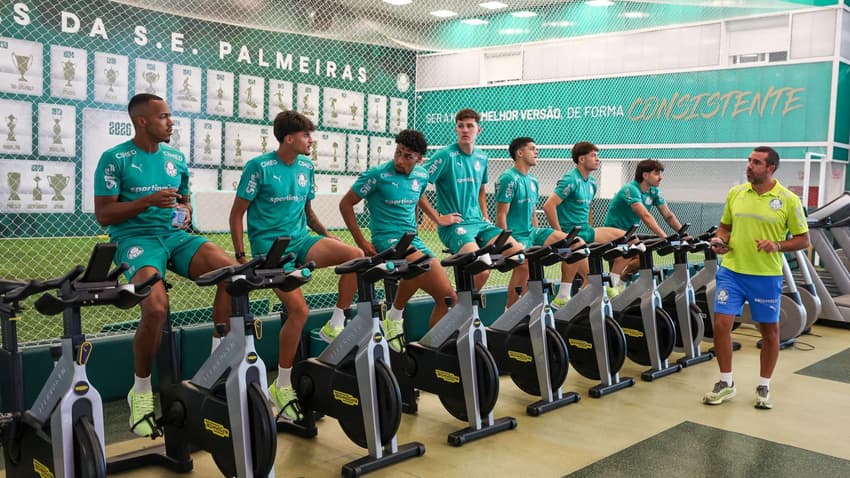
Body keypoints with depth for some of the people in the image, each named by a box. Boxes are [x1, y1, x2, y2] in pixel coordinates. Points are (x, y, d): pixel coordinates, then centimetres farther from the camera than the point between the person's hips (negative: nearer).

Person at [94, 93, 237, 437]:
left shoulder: (177, 158, 15)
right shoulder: (115, 159, -1)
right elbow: (103, 214, -5)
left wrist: (185, 212, 2)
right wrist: (148, 200, -17)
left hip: (175, 235, 5)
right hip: (135, 238, -5)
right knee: (157, 308, -32)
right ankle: (141, 392, -6)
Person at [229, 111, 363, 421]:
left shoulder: (306, 167, 9)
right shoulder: (259, 166, -9)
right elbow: (237, 214, -5)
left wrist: (327, 237, 6)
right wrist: (241, 256, -11)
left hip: (300, 241, 6)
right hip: (270, 246, -6)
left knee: (356, 256, -19)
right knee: (300, 310, -19)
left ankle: (334, 326, -4)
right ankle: (282, 386, -2)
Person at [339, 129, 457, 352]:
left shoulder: (421, 176, 7)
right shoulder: (378, 175, -10)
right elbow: (346, 204, -5)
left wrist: (413, 231, 16)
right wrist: (361, 242, -9)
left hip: (414, 239, 6)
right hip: (387, 240, -6)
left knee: (449, 298, -4)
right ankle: (394, 317, -14)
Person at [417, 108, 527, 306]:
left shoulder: (482, 158, 13)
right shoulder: (445, 156, -8)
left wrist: (485, 216, 16)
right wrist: (438, 218, -13)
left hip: (479, 223, 7)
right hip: (454, 225, -7)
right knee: (482, 270, -30)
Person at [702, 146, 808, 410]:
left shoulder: (788, 200, -7)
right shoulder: (735, 193, 3)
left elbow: (803, 239, -2)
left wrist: (778, 245, -19)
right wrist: (720, 240, -7)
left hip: (767, 276, -2)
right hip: (732, 271, 2)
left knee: (769, 331, 9)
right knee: (721, 323, -4)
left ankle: (764, 387, 26)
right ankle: (726, 383, 13)